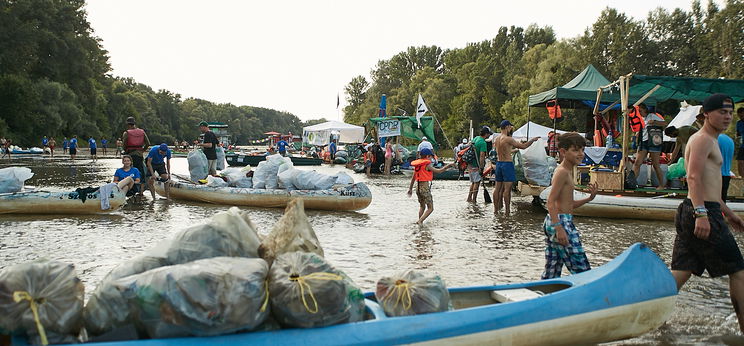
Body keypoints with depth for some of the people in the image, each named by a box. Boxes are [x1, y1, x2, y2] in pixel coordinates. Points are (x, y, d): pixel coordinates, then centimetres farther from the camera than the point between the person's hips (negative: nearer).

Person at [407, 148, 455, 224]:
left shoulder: (417, 165, 11)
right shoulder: (427, 165, -10)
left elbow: (413, 178, 16)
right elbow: (438, 171, -12)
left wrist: (410, 188, 23)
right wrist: (447, 166, -3)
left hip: (418, 187, 8)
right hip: (425, 187, -8)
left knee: (422, 207, 24)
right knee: (430, 208, -2)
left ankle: (420, 221, 22)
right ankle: (420, 221, -15)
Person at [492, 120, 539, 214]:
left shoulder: (496, 139, 8)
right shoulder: (508, 139, -15)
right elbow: (523, 146, -9)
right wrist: (533, 140, 4)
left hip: (498, 163, 8)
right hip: (507, 164, -8)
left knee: (497, 188, 11)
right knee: (507, 189, -5)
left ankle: (496, 209, 15)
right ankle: (507, 211, -4)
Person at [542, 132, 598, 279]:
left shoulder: (568, 171, 17)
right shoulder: (562, 172, -13)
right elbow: (551, 202, -21)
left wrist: (589, 198, 7)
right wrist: (559, 228, -27)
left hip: (552, 222, 10)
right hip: (560, 222, -10)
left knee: (551, 273, 13)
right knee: (582, 271, -5)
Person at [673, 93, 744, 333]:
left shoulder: (710, 141, 25)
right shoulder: (703, 140, -9)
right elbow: (693, 177, -23)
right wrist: (701, 212, -31)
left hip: (698, 212, 10)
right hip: (704, 213, -10)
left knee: (680, 272, 8)